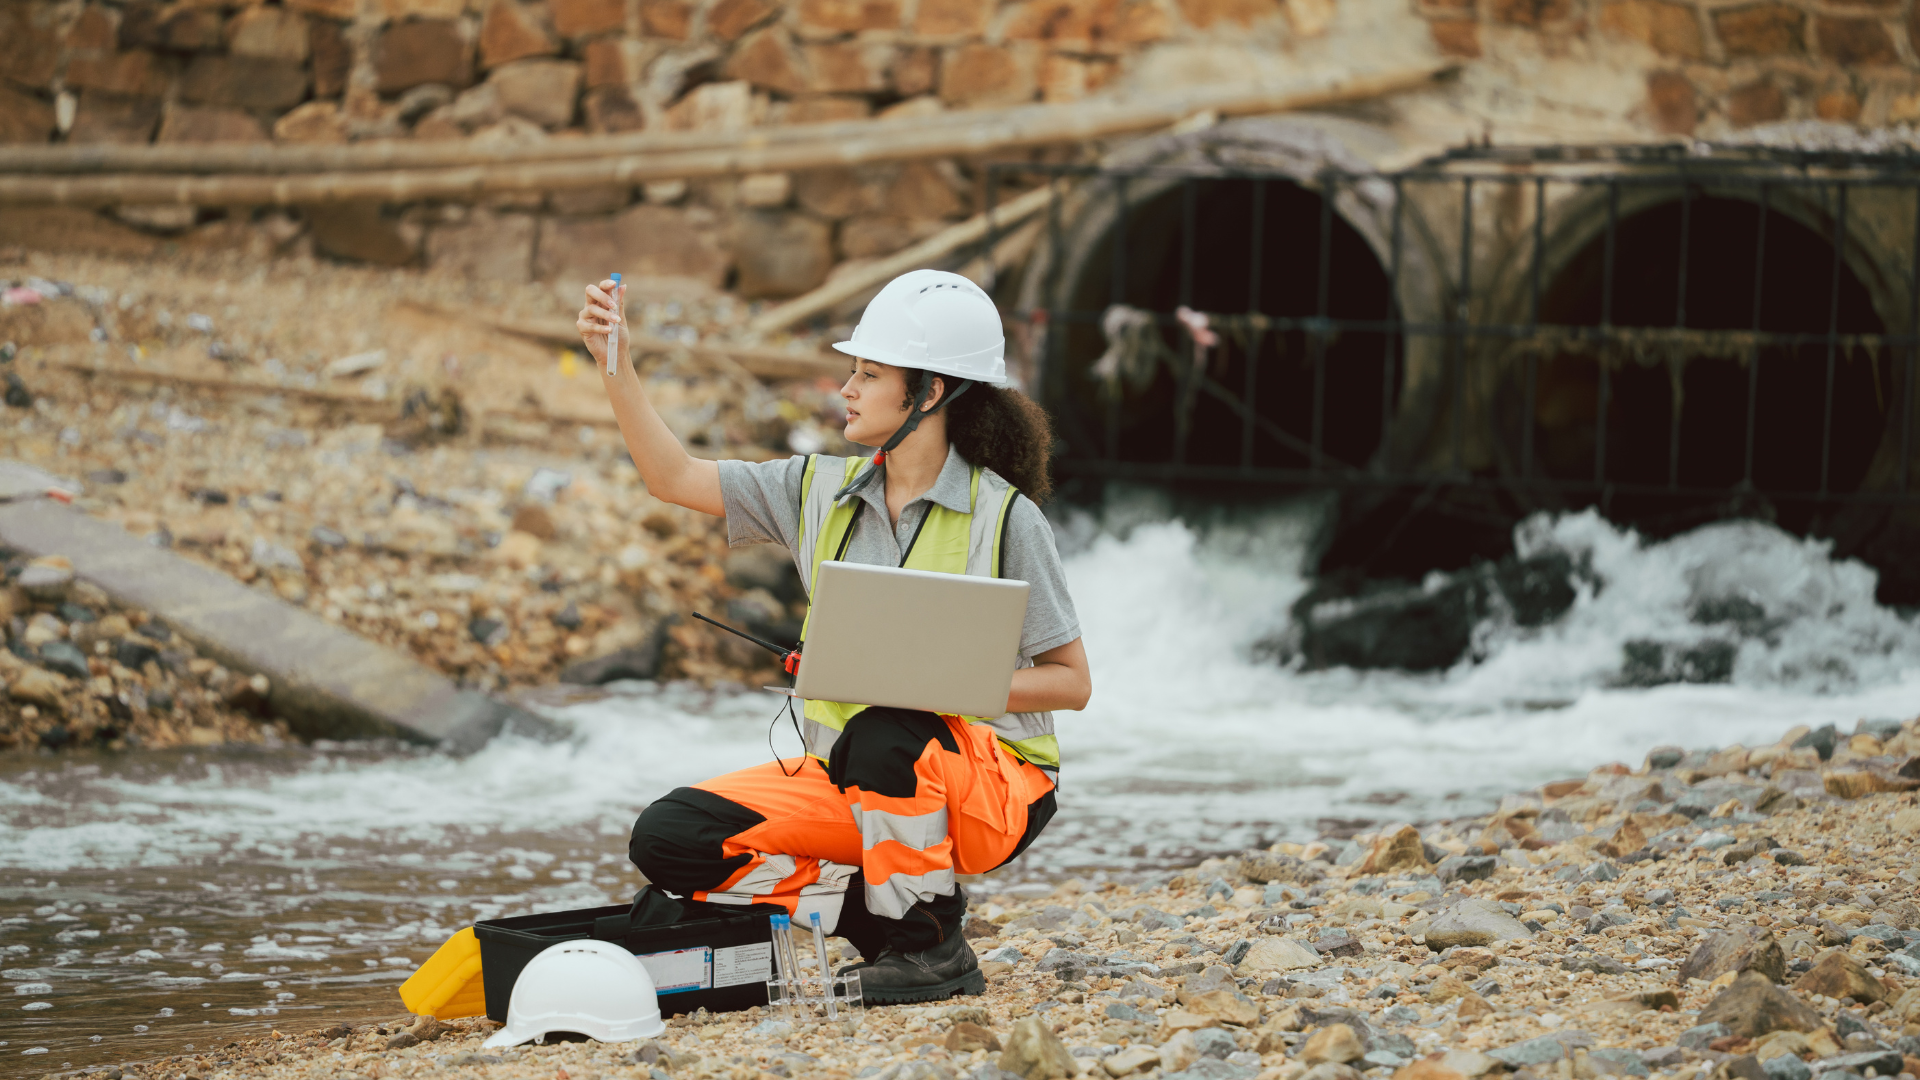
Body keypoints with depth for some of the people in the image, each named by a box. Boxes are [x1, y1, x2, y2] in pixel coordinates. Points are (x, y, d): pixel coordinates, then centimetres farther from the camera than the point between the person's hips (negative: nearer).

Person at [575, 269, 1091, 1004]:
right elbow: (674, 477, 8)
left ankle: (931, 946, -16)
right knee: (670, 839, -14)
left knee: (882, 735, -39)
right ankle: (881, 914, -2)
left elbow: (1072, 681, -8)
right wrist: (614, 363, -4)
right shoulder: (823, 491, 6)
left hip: (990, 783, -5)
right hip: (851, 777, 5)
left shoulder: (1004, 518, -9)